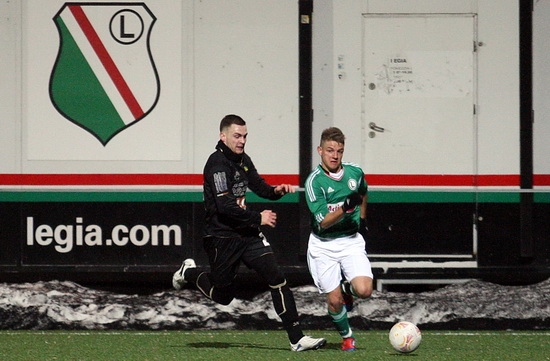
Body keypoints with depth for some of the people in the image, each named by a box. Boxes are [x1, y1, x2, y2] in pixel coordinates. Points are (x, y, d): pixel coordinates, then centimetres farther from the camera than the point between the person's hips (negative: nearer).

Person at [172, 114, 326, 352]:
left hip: (247, 234, 7)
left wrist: (276, 191, -1)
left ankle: (296, 339, -8)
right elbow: (225, 206, -24)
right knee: (223, 296, 8)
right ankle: (188, 273, 38)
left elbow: (259, 187, 22)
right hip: (222, 238, -7)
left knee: (277, 280, -7)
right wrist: (258, 218, -18)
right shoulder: (217, 164, -17)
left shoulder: (242, 160, 10)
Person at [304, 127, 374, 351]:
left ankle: (348, 289, 19)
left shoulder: (355, 172, 0)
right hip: (323, 246, -3)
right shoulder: (314, 181, -14)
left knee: (364, 290, -18)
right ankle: (347, 336, 24)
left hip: (351, 241, 3)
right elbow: (323, 222, -20)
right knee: (334, 300, -4)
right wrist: (345, 208, -34)